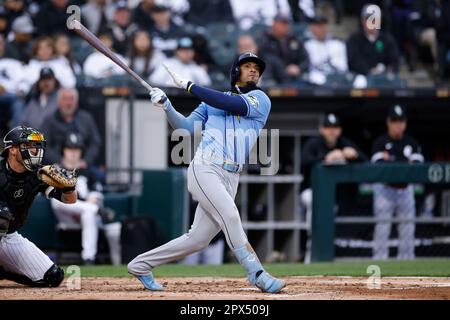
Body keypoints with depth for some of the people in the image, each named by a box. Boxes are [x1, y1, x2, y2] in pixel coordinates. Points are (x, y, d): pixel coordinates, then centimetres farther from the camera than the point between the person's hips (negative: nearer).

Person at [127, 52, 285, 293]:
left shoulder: (260, 100, 10)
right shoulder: (213, 100, 18)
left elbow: (232, 104, -7)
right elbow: (186, 127, 14)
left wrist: (188, 85, -4)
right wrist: (166, 106, -4)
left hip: (230, 178, 2)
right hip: (205, 169, -2)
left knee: (199, 239, 1)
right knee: (230, 216, -25)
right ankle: (257, 274, -25)